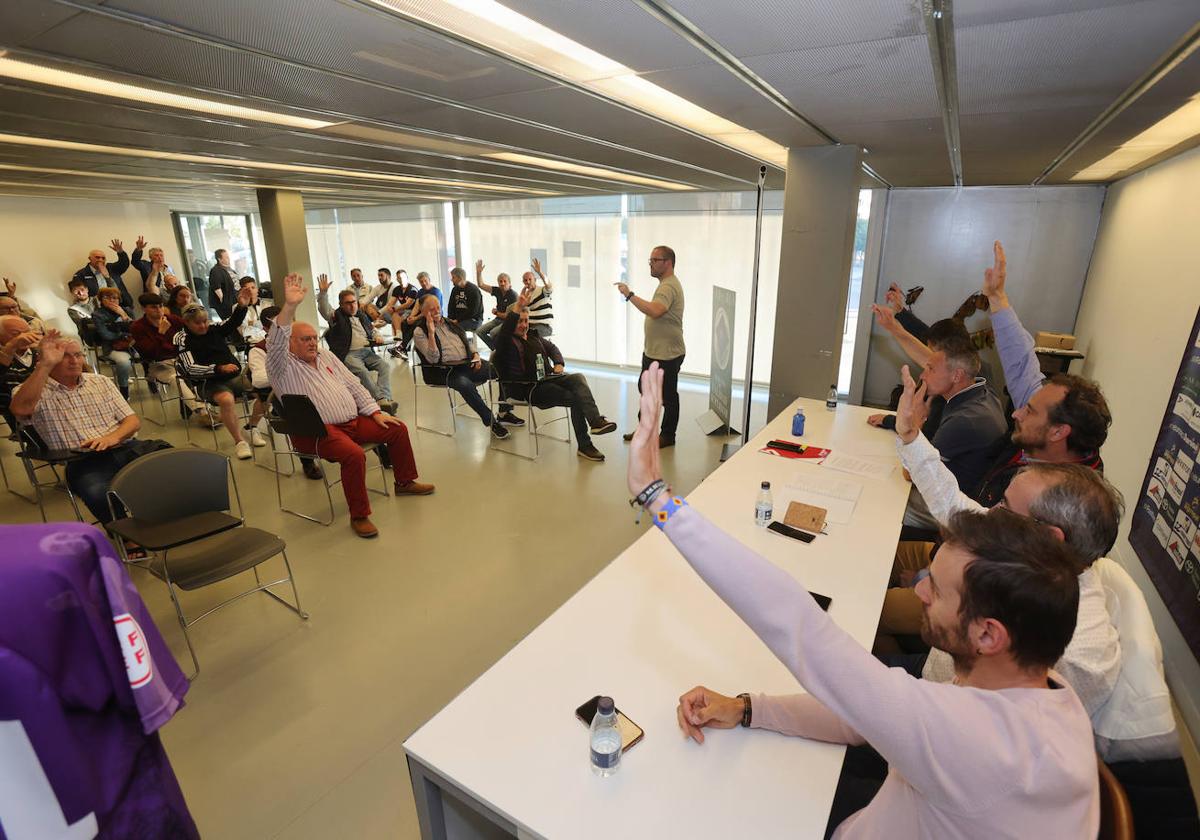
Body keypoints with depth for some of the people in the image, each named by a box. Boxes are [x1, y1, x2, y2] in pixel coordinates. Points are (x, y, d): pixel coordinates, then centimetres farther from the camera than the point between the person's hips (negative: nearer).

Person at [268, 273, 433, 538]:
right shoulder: (283, 367, -5)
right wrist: (289, 307, -42)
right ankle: (359, 515, -18)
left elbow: (353, 385, 16)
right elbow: (275, 344, -28)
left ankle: (405, 482, 20)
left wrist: (375, 412, 5)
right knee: (354, 455, -33)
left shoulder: (327, 357, 17)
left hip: (353, 421, 8)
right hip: (316, 431, -7)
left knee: (397, 429, 2)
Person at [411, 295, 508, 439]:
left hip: (467, 363, 6)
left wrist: (475, 354, 3)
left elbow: (468, 340, 24)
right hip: (443, 371, -6)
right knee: (465, 383, -38)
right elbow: (433, 358, -13)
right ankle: (491, 421, -28)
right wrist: (431, 333, -20)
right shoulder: (420, 332, 0)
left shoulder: (450, 323, 19)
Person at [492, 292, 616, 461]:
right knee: (576, 398, -24)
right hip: (528, 388, -7)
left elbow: (551, 347, 34)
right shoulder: (506, 341, -1)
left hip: (548, 377, 7)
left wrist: (559, 363, 14)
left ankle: (596, 421, -36)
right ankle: (585, 445, -23)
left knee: (578, 378, -25)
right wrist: (517, 307, -36)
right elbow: (505, 330, -25)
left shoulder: (534, 336, 23)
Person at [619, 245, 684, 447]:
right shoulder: (666, 284, 15)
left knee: (668, 396, 3)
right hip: (653, 351, 11)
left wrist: (629, 295, -32)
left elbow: (655, 311, -39)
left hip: (667, 355, -11)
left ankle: (668, 435, 17)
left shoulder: (669, 286, -20)